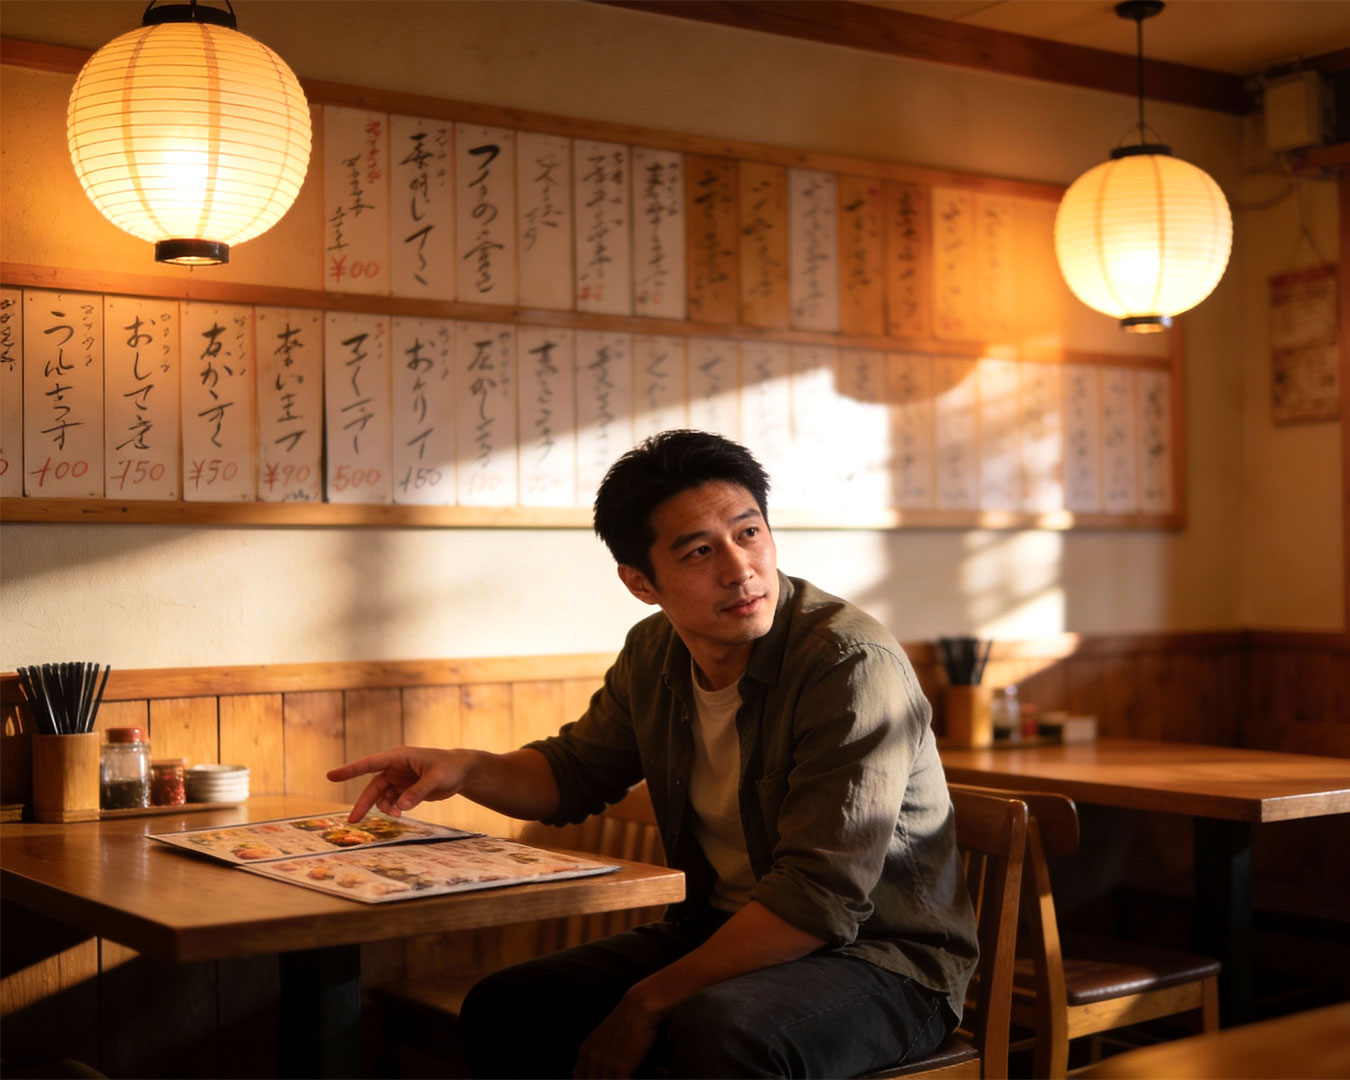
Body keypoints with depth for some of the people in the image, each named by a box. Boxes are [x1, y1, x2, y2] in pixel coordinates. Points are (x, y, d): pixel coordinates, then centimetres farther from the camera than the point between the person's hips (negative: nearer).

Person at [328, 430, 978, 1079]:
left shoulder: (853, 664, -24)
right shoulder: (654, 653, 1)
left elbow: (821, 900, -27)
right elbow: (577, 771, 20)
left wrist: (650, 1002, -20)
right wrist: (466, 770, -2)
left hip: (882, 961, -7)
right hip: (723, 929, 7)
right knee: (504, 1009, -3)